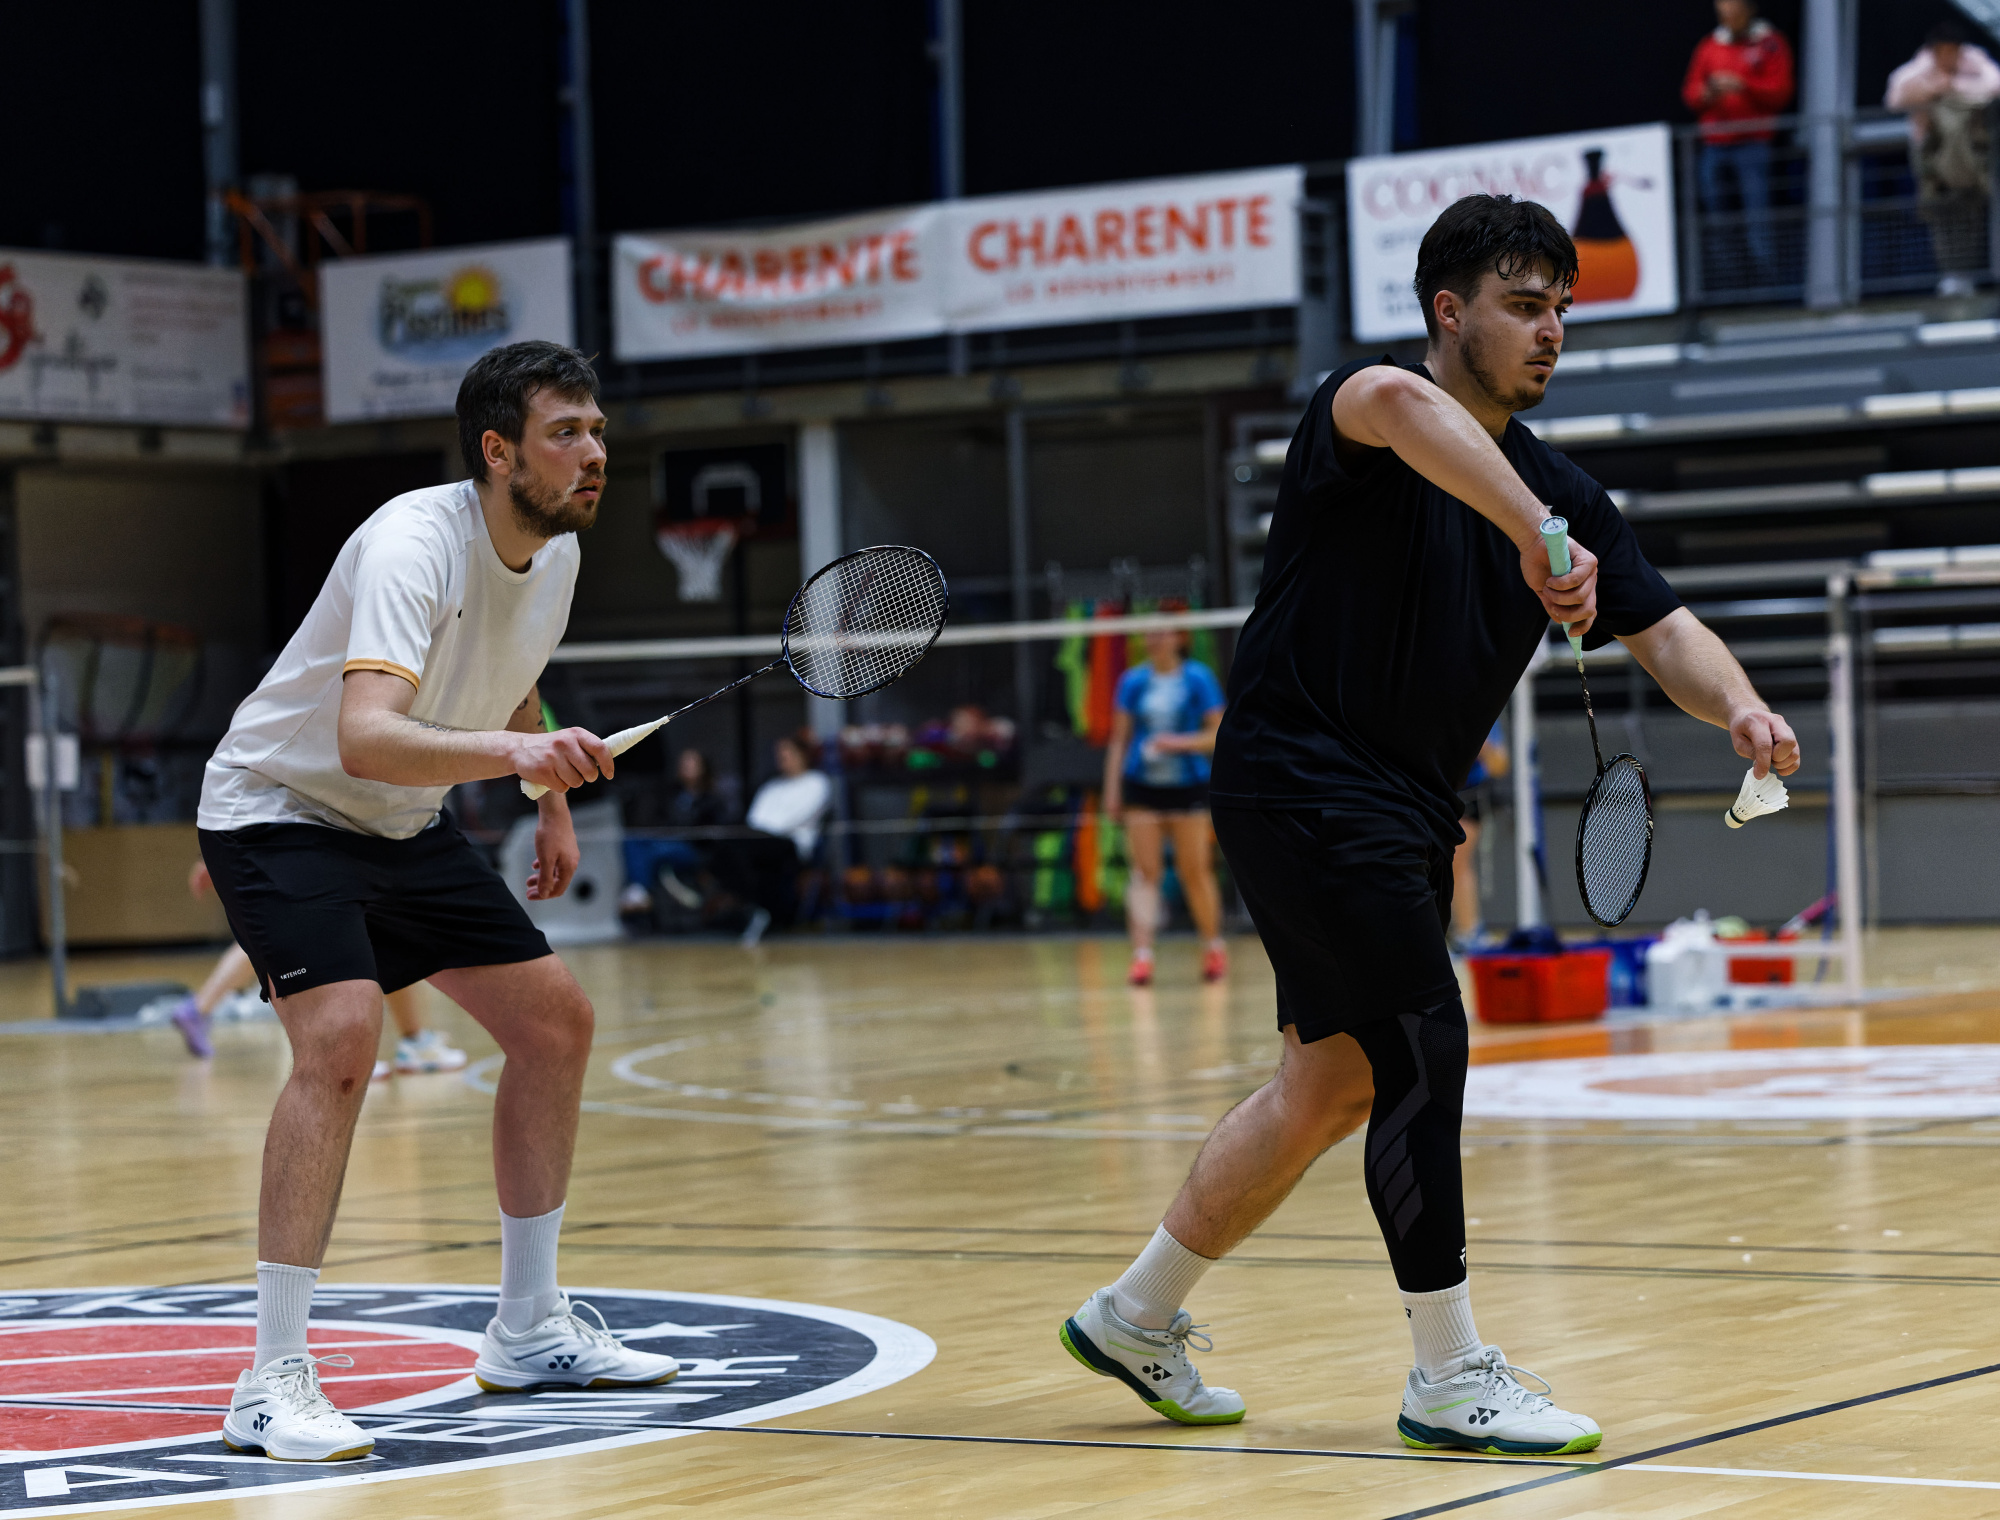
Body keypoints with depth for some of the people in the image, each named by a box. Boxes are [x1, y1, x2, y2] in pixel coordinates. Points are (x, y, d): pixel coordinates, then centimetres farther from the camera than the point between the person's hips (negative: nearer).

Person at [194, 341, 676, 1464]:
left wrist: (554, 807, 24)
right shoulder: (413, 545, -30)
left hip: (407, 825, 9)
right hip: (282, 809, -9)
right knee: (343, 1035, -29)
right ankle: (273, 1383, -27)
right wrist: (513, 752, -59)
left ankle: (531, 1331, 22)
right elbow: (365, 738, -45)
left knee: (558, 1022, 8)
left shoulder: (557, 550, -3)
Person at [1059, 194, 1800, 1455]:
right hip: (1304, 775, -9)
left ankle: (1139, 1315, 28)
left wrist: (1739, 706, -20)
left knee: (1333, 1078, 14)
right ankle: (1452, 1377, -4)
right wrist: (1535, 533, -48)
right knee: (1422, 1047, -12)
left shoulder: (1559, 490, 9)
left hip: (1403, 814, 9)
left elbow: (1663, 629, 1)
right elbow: (1396, 401, -40)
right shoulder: (1365, 410, -14)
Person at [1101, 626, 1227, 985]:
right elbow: (1119, 739, 9)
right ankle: (1142, 956, -10)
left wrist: (1182, 742, -19)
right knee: (1144, 871, -6)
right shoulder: (1133, 681, 5)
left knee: (1195, 871, 1)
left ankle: (1214, 949, 19)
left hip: (1187, 785, -2)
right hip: (1142, 787, 2)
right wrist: (1112, 789, 4)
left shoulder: (1198, 679, -3)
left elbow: (1219, 734, -4)